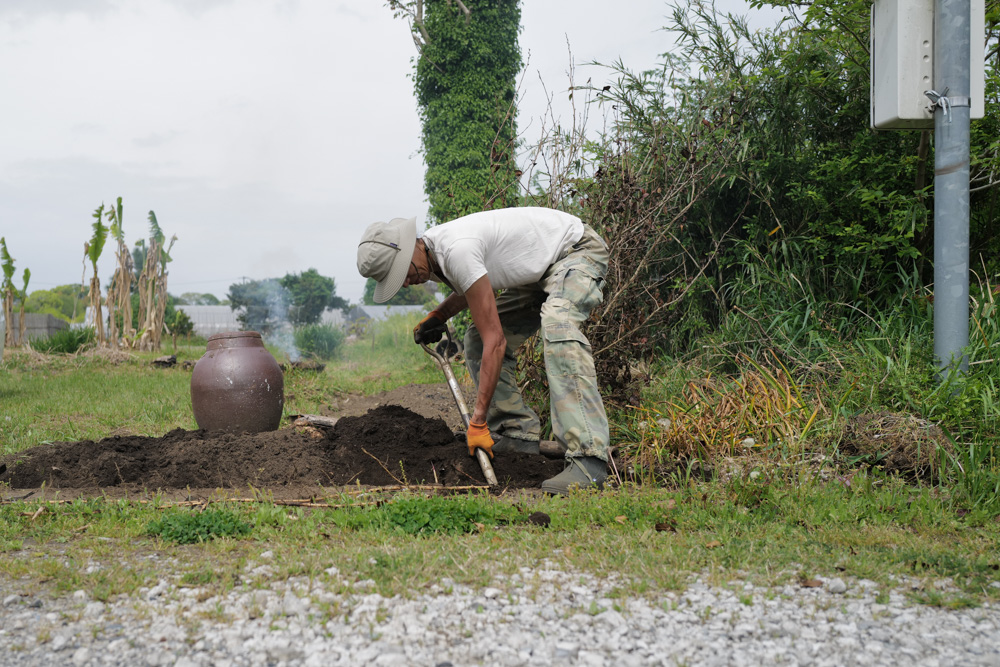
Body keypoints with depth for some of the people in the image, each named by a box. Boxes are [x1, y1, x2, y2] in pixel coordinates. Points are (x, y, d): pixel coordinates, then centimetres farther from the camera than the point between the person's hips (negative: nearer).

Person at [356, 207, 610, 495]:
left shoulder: (457, 252, -34)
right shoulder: (431, 255, -4)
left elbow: (496, 341, -33)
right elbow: (470, 288, 20)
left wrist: (478, 421, -30)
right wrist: (437, 316, 1)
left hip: (578, 250, -10)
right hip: (538, 269, 10)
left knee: (557, 328, -36)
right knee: (477, 341, 3)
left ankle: (587, 459, -41)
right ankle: (519, 434, 3)